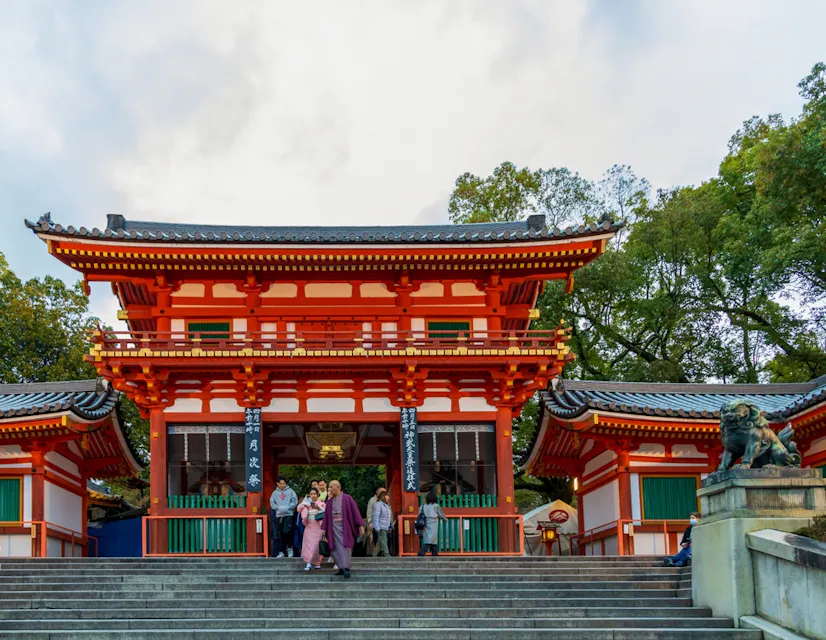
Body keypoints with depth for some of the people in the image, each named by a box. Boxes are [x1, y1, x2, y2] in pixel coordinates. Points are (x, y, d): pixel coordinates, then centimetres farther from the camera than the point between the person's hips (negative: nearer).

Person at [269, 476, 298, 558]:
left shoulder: (290, 491, 6)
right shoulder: (275, 493, 11)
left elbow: (295, 501, -1)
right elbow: (272, 503, 4)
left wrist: (287, 507, -13)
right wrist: (280, 507, -13)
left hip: (288, 515, -3)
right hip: (278, 515, 3)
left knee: (286, 531, -17)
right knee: (279, 535, 3)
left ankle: (289, 547, 4)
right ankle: (281, 552, 10)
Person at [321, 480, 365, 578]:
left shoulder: (347, 498, 1)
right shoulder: (330, 501, 13)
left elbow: (355, 511, -3)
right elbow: (326, 515, 14)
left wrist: (360, 525, -9)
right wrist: (324, 529, 9)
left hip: (345, 526, -4)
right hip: (334, 527, 4)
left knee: (345, 547, -11)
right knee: (337, 548, 0)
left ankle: (346, 568, -17)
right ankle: (341, 569, 5)